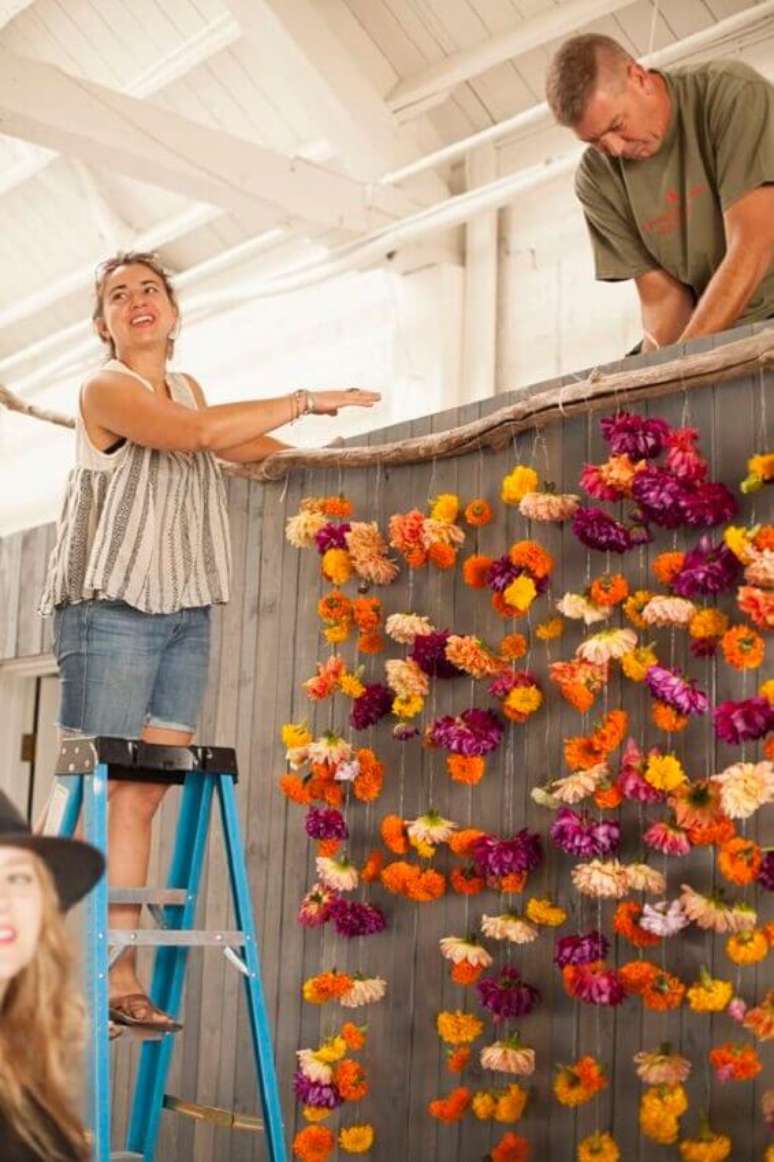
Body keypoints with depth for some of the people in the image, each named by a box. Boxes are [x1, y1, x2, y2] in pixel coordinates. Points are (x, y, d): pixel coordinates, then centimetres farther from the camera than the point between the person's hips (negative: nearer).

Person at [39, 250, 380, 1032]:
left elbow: (241, 447, 36)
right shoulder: (105, 388, -5)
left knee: (144, 796, 2)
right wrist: (304, 401, -17)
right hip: (111, 609, -6)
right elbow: (190, 433, -22)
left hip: (185, 614, 6)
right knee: (99, 793, -8)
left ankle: (121, 974, 3)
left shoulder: (186, 387, 18)